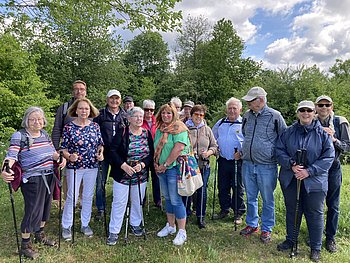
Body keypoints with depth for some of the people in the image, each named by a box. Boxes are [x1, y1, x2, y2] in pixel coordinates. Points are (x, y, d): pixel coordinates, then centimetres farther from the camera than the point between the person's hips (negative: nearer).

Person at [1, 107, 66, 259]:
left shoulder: (45, 134, 8)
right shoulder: (19, 136, -11)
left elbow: (52, 152, 14)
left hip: (49, 177, 7)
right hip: (32, 180, -6)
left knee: (45, 207, 19)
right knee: (33, 211, 1)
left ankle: (40, 234, 42)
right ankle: (25, 245, 21)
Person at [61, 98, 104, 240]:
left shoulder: (95, 126, 2)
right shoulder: (69, 127, -7)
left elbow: (100, 144, 10)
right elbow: (64, 148, -6)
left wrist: (101, 153, -9)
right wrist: (69, 157, -24)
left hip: (92, 166, 3)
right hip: (74, 166, -3)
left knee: (88, 196, 13)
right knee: (72, 197, 3)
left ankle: (85, 224, 30)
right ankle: (66, 226, 23)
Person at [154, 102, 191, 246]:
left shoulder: (179, 128, -10)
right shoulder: (159, 129, 13)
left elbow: (179, 148, -20)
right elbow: (156, 148, 17)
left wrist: (165, 165, -16)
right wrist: (156, 164, 3)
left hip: (174, 167, -7)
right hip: (161, 168, 7)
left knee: (176, 200, -3)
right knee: (167, 198, 17)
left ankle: (182, 232, 10)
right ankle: (170, 226, 33)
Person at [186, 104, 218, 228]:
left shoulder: (207, 129, 9)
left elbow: (214, 146, 12)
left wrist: (209, 152, -7)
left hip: (203, 165, 3)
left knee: (202, 191, 9)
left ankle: (201, 217, 24)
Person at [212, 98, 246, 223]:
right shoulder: (220, 123, 12)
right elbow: (212, 138, 24)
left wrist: (241, 153, -16)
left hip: (238, 161, -4)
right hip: (223, 160, 5)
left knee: (238, 188, 6)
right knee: (222, 187, 13)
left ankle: (238, 213, 21)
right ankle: (224, 209, 30)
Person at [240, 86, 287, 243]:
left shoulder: (274, 116, -8)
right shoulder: (247, 115, 6)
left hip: (266, 166, -4)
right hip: (247, 164, 5)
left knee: (267, 199, 10)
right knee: (250, 197, 17)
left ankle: (266, 229, 27)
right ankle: (252, 224, 34)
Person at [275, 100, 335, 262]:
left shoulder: (322, 133, -3)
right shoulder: (288, 132, 3)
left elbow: (328, 157, -7)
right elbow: (279, 151, 1)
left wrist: (309, 171, -17)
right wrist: (291, 165, -15)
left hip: (315, 181, -2)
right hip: (290, 180, 2)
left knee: (315, 214, 8)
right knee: (292, 211, 16)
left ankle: (316, 248, 26)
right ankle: (290, 240, 35)